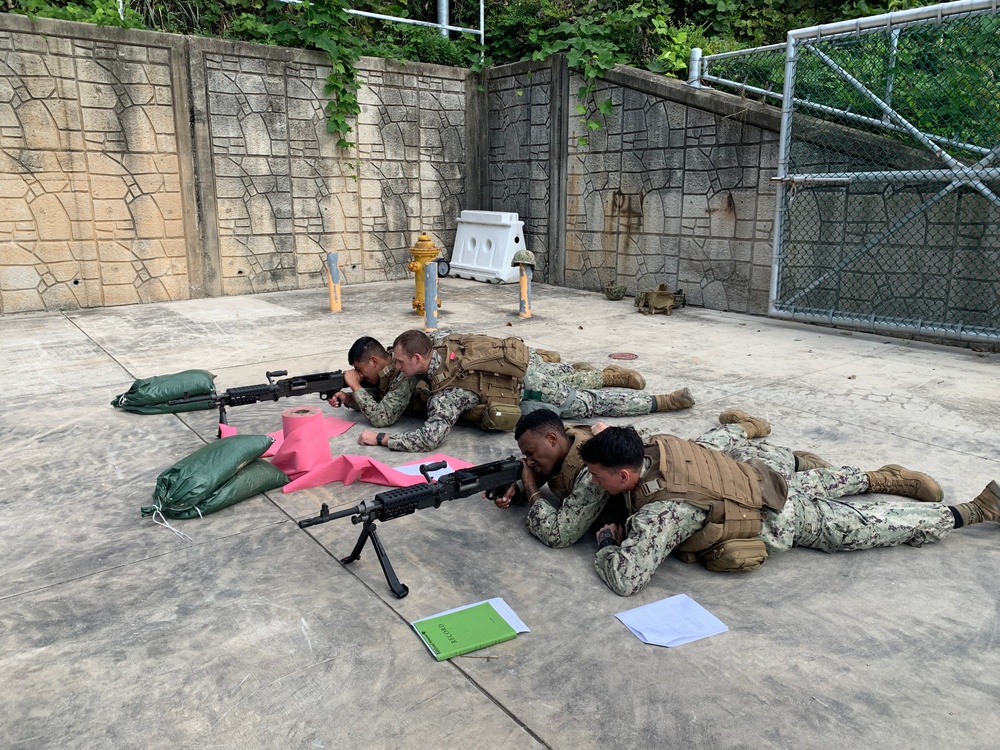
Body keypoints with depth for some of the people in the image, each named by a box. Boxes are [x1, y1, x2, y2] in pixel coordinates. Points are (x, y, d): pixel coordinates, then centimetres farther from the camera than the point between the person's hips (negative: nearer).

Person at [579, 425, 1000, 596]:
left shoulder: (661, 512, -37)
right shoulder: (657, 446, -15)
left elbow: (624, 579, -43)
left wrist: (606, 540, -25)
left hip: (782, 522, -6)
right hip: (767, 483, 6)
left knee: (873, 526, 11)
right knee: (825, 483, 37)